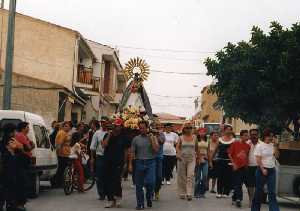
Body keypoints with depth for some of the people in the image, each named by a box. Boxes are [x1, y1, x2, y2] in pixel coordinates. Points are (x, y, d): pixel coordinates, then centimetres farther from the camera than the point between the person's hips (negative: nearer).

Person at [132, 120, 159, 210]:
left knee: (150, 182, -11)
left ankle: (149, 197, 19)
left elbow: (156, 149, -8)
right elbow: (132, 152, 7)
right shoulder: (136, 139, 6)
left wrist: (151, 138, -9)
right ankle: (140, 204, 14)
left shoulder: (153, 138, 5)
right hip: (139, 162, 1)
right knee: (139, 185, 4)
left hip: (150, 162, -1)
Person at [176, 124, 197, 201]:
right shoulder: (181, 138, 3)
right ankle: (182, 193, 16)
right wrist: (178, 154, -20)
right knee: (182, 176, 5)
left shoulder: (194, 137, 6)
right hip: (182, 158, 0)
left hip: (191, 158, 0)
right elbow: (177, 147, -3)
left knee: (190, 175, -12)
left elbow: (196, 148, 14)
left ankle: (189, 194, -15)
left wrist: (196, 155, 11)